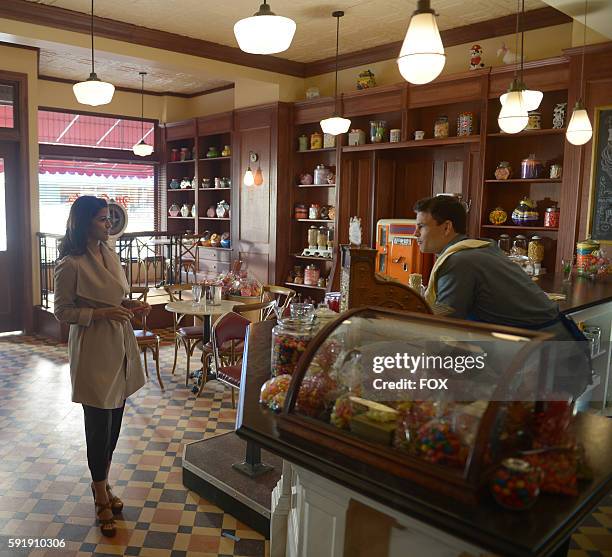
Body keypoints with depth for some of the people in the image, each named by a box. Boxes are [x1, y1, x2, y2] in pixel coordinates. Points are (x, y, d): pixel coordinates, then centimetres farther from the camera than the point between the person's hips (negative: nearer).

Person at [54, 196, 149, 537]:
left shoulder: (110, 255, 7)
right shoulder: (71, 264, -16)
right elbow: (63, 311, -11)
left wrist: (132, 305, -1)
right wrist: (101, 313, -22)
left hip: (121, 346, 7)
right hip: (93, 351, -7)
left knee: (114, 423, 16)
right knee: (99, 426, 4)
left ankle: (103, 483, 36)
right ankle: (102, 498, 23)